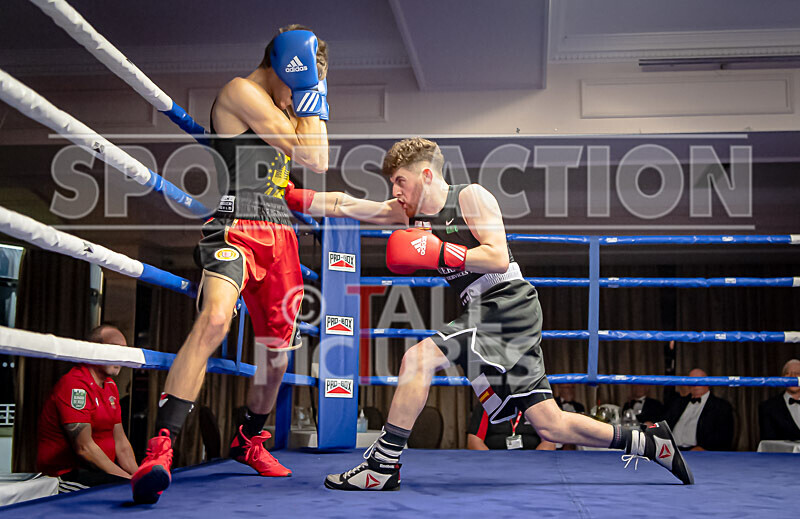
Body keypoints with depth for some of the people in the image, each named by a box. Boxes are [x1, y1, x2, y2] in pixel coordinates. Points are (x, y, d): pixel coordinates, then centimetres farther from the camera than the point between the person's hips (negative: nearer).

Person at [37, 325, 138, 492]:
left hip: (101, 469, 9)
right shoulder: (74, 385, -15)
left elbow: (120, 441, 14)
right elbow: (84, 448, -20)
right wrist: (127, 479, -20)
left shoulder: (111, 386, 15)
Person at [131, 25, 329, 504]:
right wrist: (311, 90, 2)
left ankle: (249, 440, 34)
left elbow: (319, 162, 22)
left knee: (278, 346, 13)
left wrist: (310, 101, 20)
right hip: (235, 226, -9)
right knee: (215, 319, -32)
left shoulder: (284, 105, 23)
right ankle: (160, 450, -36)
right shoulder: (242, 91, -4)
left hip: (279, 232, 9)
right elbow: (306, 153, -9)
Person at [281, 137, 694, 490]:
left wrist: (438, 254, -16)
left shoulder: (471, 197, -3)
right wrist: (292, 198, 1)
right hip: (489, 314, 8)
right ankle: (651, 444, 20)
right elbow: (344, 205, 11)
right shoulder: (410, 213, 17)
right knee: (549, 426, 7)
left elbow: (499, 258, -13)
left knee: (418, 358, -21)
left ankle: (384, 465, -13)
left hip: (508, 305, -8)